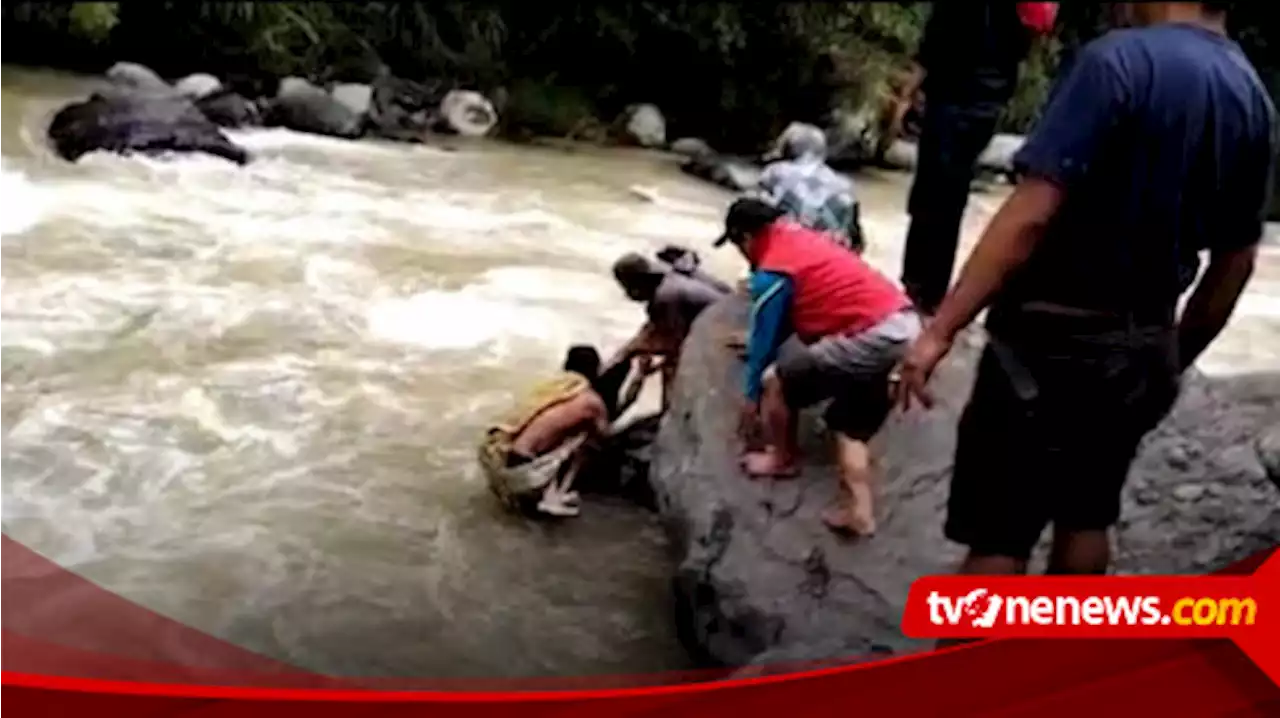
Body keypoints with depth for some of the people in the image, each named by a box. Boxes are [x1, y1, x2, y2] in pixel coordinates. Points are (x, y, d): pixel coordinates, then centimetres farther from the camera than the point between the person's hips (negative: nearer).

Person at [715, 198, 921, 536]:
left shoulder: (772, 272, -7)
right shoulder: (800, 237, 19)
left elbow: (765, 339, 0)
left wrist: (751, 396, 12)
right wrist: (757, 341, 42)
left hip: (872, 335, -10)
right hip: (905, 323, 10)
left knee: (775, 382, 4)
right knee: (851, 425, 20)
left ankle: (782, 459, 24)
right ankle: (858, 510, 15)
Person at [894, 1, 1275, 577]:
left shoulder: (1121, 59, -17)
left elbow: (1031, 215, -24)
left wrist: (940, 330, -20)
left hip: (1055, 341, -7)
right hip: (1143, 350, 7)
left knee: (997, 535, 2)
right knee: (1086, 518, 21)